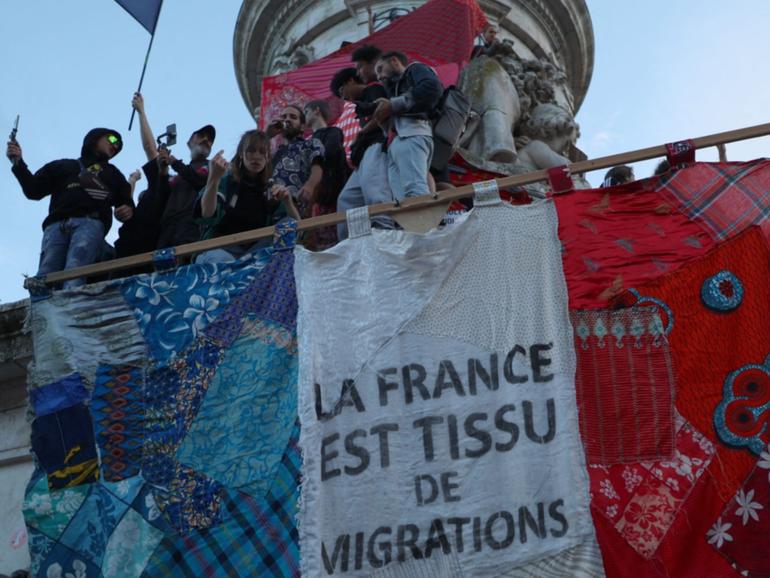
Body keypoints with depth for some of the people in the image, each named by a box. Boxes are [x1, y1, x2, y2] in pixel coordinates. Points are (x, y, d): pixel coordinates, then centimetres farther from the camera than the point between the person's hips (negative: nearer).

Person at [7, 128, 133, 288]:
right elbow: (34, 190, 24)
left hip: (90, 222, -1)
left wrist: (128, 209, 3)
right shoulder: (64, 165, 33)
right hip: (57, 224, 1)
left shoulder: (113, 173, 37)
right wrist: (18, 163, 11)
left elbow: (125, 201, 28)